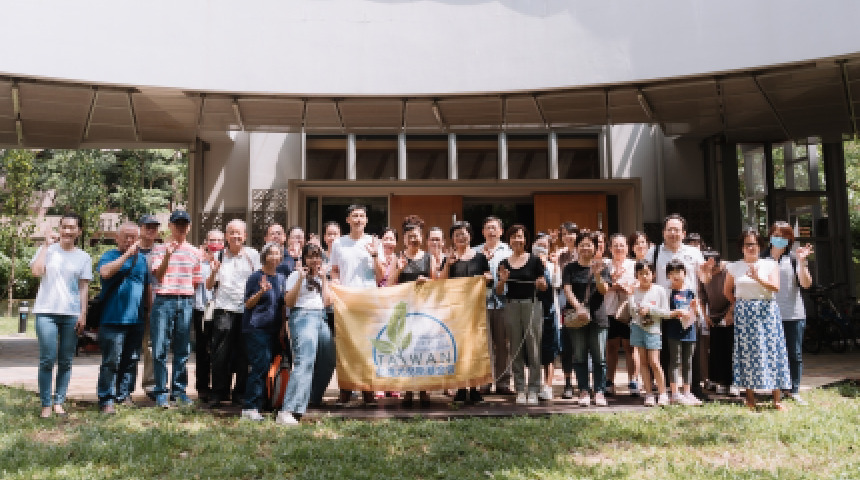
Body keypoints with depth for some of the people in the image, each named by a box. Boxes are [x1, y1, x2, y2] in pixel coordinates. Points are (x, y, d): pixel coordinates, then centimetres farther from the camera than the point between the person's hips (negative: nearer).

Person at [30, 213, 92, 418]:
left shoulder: (83, 257, 10)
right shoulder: (47, 250, 8)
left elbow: (84, 287, 8)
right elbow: (36, 271, -10)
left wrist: (83, 314, 1)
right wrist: (46, 246, -4)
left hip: (72, 314, 1)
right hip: (46, 312, -1)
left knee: (66, 362, 4)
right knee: (47, 360, -5)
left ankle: (59, 402, 13)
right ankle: (46, 404, 3)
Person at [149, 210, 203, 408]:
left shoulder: (194, 252, 13)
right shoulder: (160, 249, 5)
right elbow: (158, 275, -8)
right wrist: (168, 255, -21)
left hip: (186, 302, 3)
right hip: (164, 301, -3)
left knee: (183, 349, 6)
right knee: (160, 349, -3)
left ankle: (179, 390, 14)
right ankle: (161, 392, 5)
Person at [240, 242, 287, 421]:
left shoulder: (282, 279, 16)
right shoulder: (256, 277, -2)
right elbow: (248, 304, -3)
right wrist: (261, 292, -18)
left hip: (274, 329, 6)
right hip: (256, 327, -6)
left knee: (268, 365, 4)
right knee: (260, 364, -13)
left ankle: (259, 404, 13)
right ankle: (249, 407, -9)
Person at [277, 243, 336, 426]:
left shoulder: (321, 277, 25)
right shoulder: (296, 276, 8)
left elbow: (326, 301, 14)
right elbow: (288, 302, -2)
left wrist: (324, 280, 9)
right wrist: (300, 280, -8)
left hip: (321, 318, 7)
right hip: (302, 316, -7)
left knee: (326, 362, -2)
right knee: (304, 361, -24)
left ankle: (305, 405, 7)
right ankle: (287, 411, -33)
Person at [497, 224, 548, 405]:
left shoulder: (534, 261, 2)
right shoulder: (504, 263, 9)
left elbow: (543, 287, 6)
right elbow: (499, 292, 11)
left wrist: (541, 283, -16)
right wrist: (502, 280, -8)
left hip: (531, 305, -2)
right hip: (511, 306, 3)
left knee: (533, 348, -2)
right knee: (516, 349, 6)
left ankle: (533, 390, 5)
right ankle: (520, 390, 14)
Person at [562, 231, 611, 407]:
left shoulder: (602, 267, 6)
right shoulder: (570, 268, 6)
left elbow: (605, 291, -3)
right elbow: (567, 290, -4)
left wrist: (596, 275, -21)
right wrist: (578, 307, -20)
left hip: (598, 317, 0)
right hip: (576, 317, 0)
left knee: (599, 357, 0)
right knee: (579, 356, 3)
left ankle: (599, 391, 8)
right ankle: (584, 391, 11)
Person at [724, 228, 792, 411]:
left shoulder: (770, 264, 4)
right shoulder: (735, 267, 7)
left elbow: (776, 287, -8)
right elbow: (727, 291, 18)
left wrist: (758, 278, -22)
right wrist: (738, 305, 7)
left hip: (767, 312, 0)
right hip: (744, 314, 1)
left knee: (772, 350, -2)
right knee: (747, 352, 0)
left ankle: (777, 399, 4)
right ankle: (750, 399, 7)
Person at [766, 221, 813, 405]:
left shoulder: (794, 258, 4)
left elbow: (806, 283, -5)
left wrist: (801, 261, -15)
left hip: (793, 314, 0)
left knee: (795, 354, 4)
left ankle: (794, 391, 13)